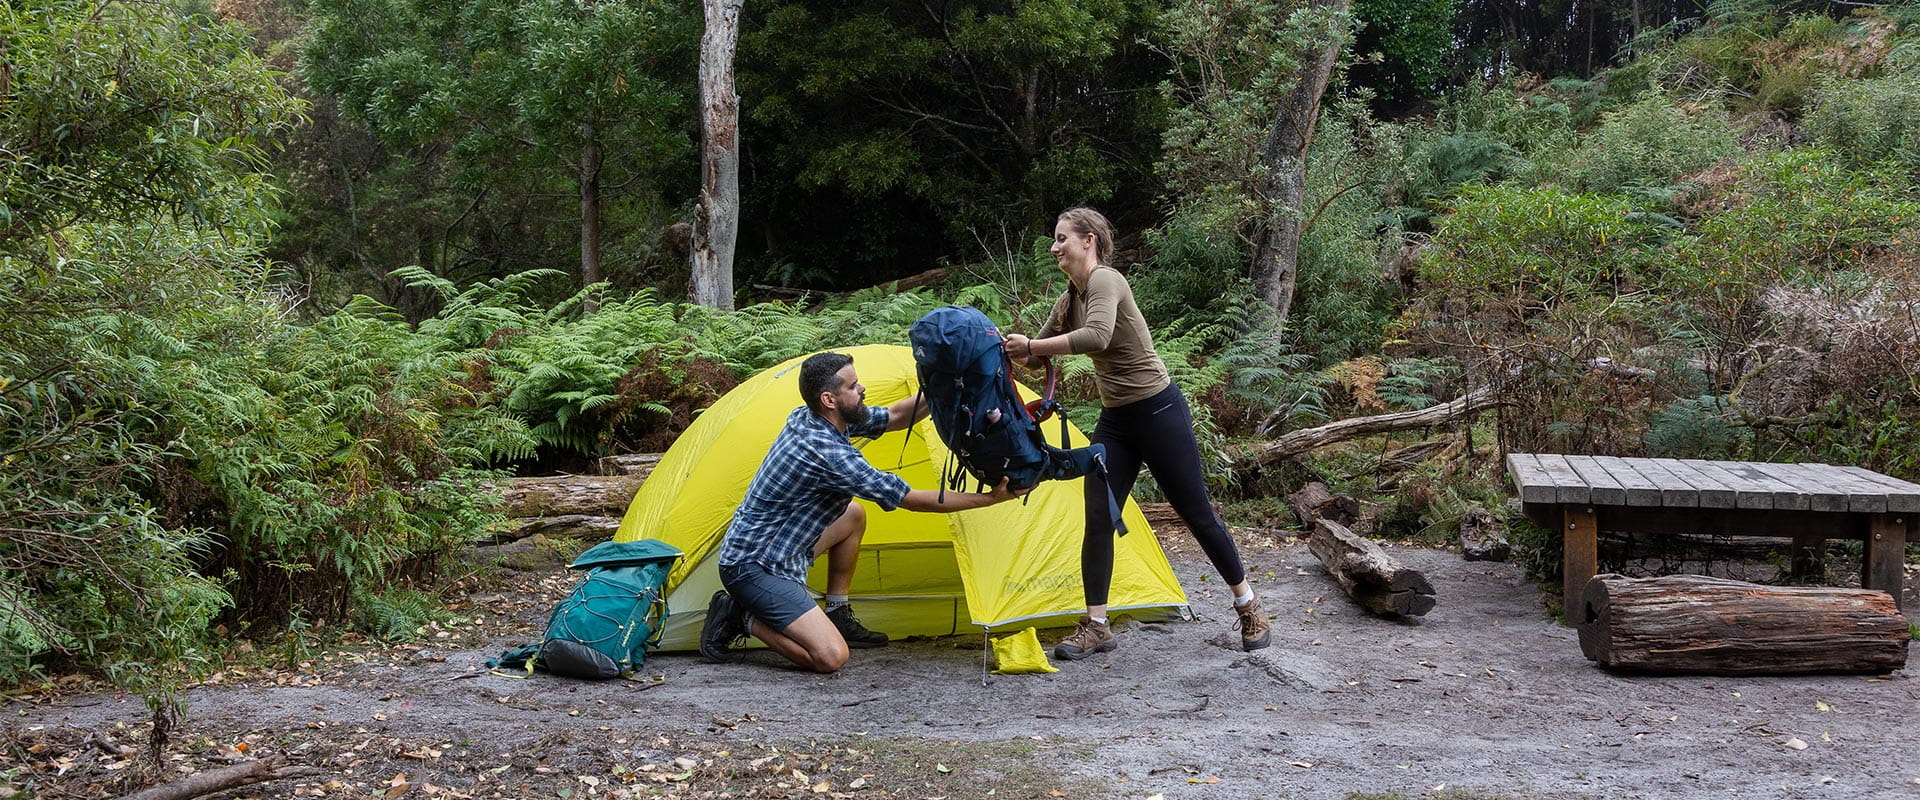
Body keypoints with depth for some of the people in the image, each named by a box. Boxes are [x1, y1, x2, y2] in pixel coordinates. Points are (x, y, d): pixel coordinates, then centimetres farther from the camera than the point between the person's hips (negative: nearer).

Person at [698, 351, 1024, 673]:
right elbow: (910, 499, -19)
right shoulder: (826, 452, -25)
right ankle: (742, 618, -3)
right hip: (754, 566, -10)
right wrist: (991, 498, -13)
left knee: (853, 515, 20)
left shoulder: (806, 419, 2)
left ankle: (837, 616, 22)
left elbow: (892, 417, 15)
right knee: (830, 657, -21)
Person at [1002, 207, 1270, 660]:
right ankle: (1095, 627, 5)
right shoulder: (1070, 299, 9)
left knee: (1197, 514, 2)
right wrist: (1009, 348, -5)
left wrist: (1031, 346, -30)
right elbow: (1037, 357, 16)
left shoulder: (1105, 280, -18)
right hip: (1115, 421, 8)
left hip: (1159, 412, -8)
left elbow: (1096, 337, -36)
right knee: (1098, 520, -1)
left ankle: (1248, 606, 18)